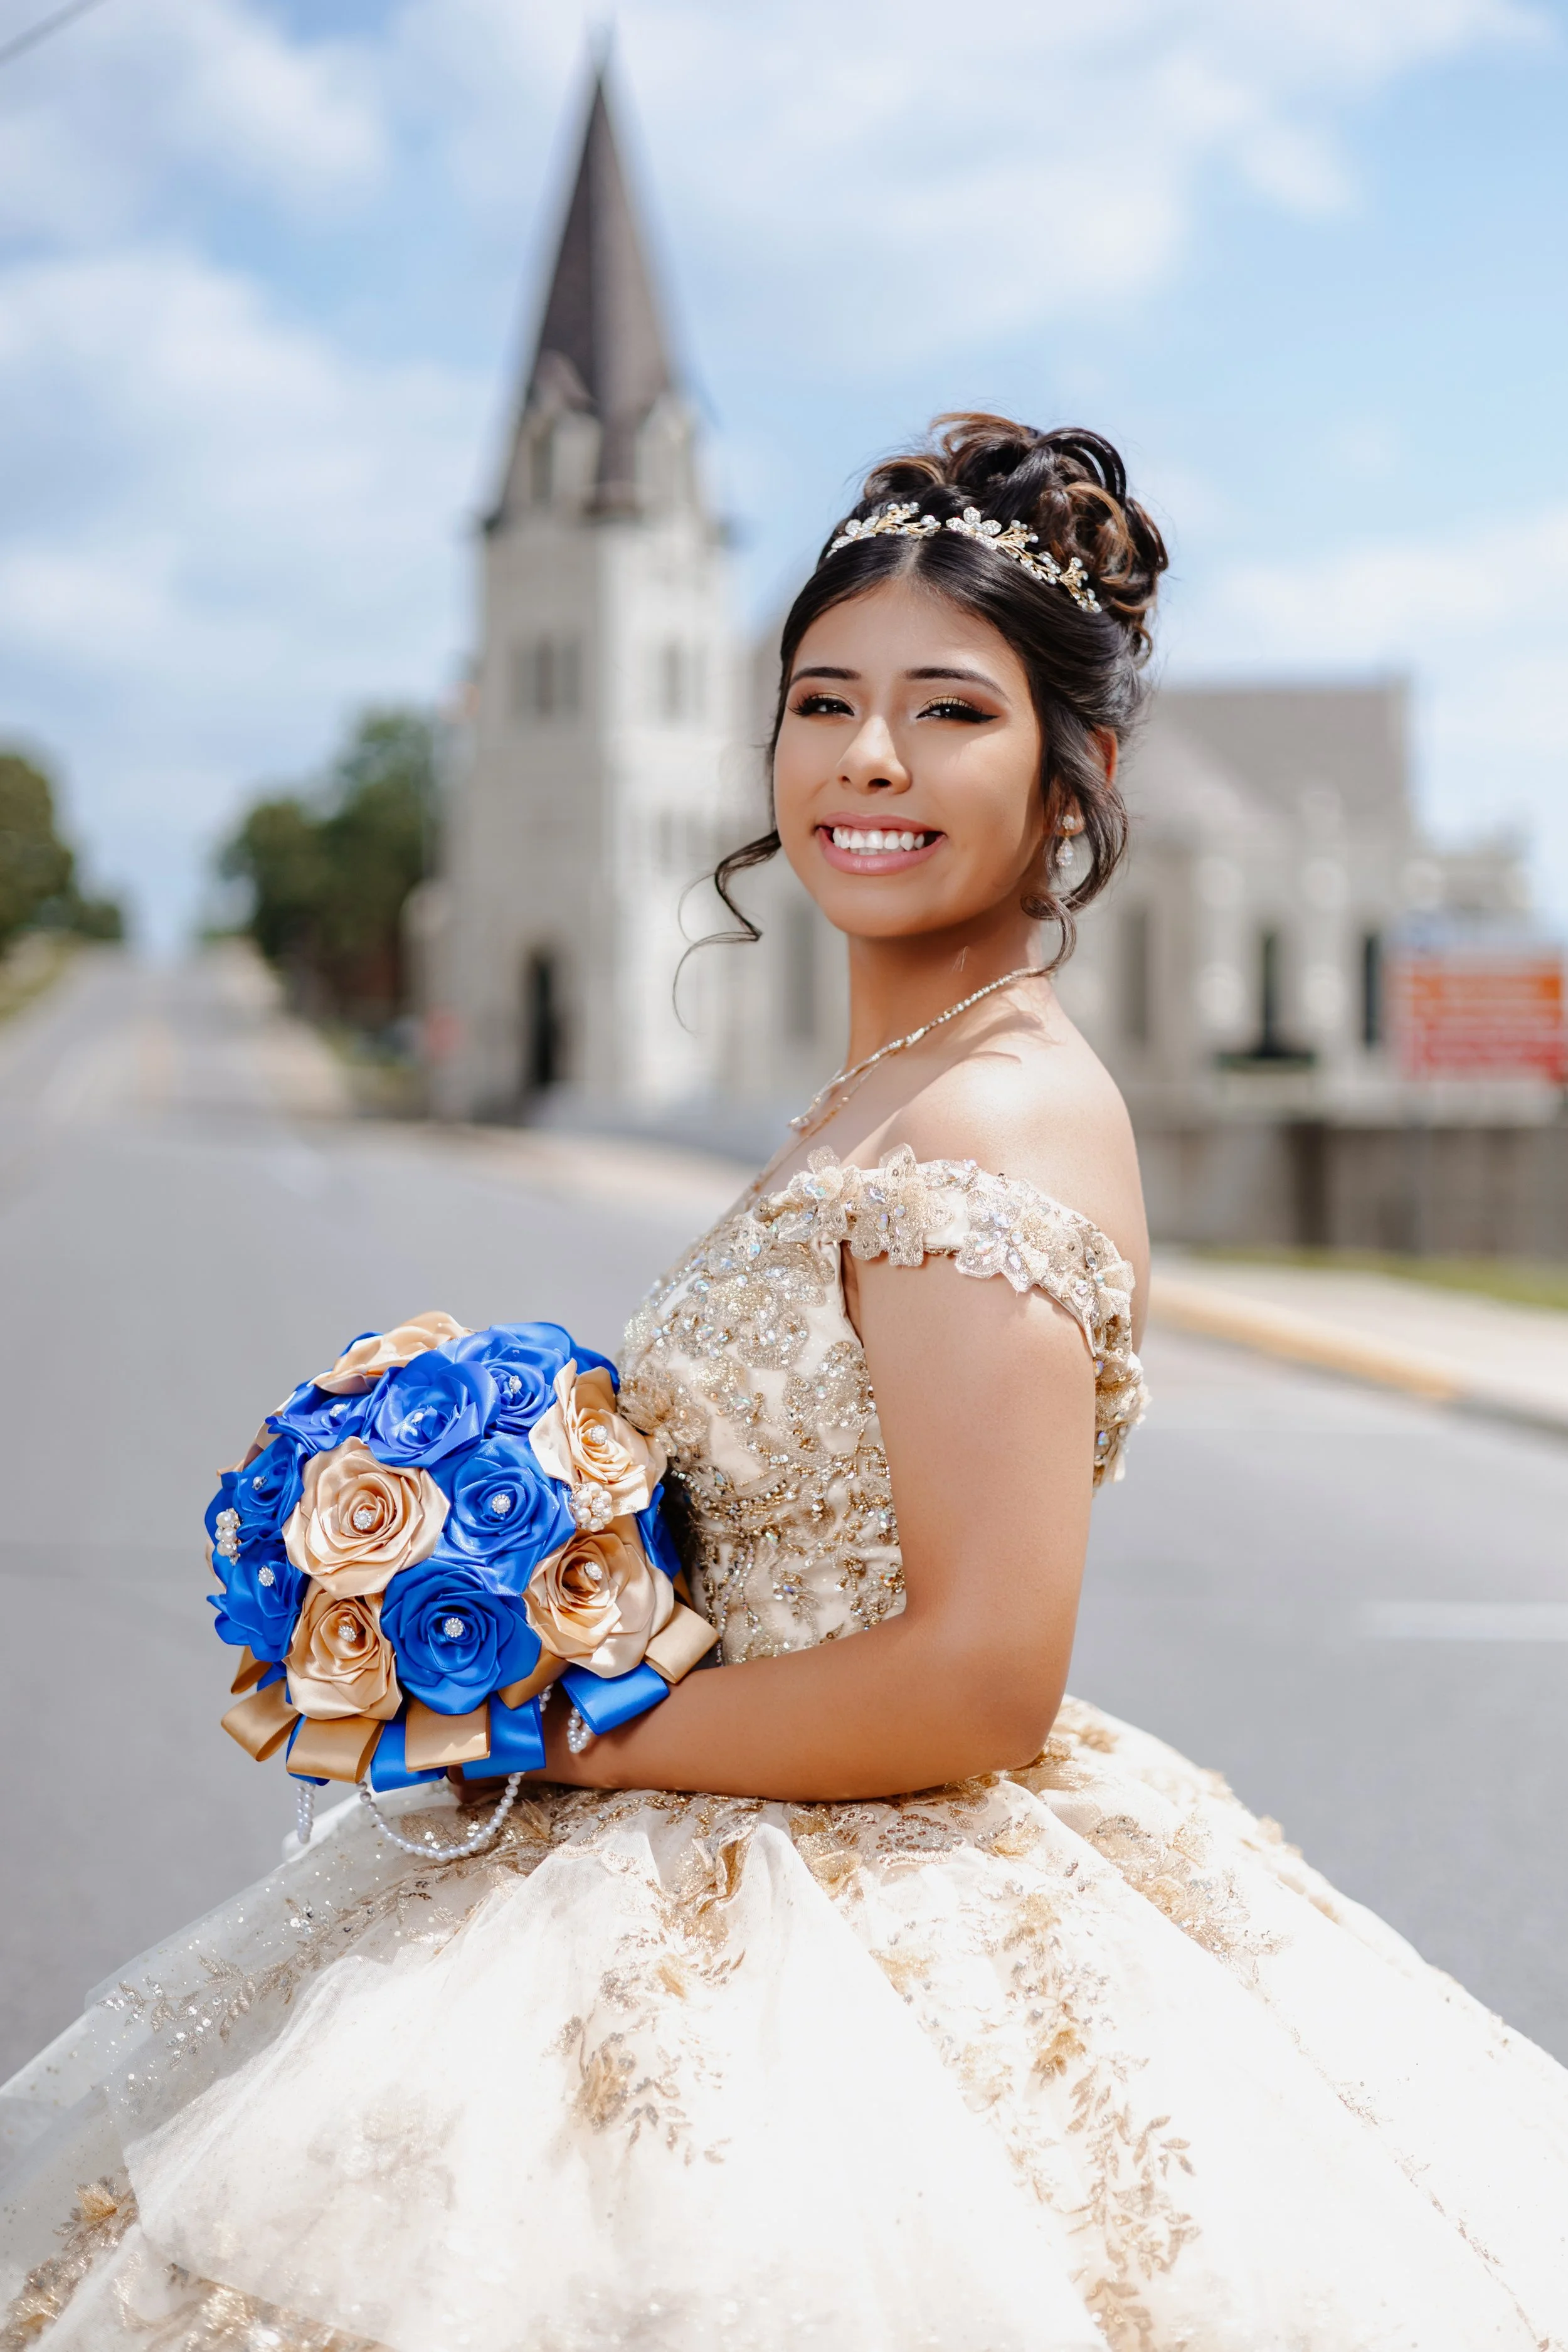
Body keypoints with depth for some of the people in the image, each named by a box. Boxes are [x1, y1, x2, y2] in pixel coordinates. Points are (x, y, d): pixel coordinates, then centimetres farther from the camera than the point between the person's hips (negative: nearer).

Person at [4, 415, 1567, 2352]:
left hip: (890, 1955, -9)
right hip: (813, 1895, 9)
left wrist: (584, 1739, -14)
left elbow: (978, 1680, -25)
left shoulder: (990, 1127, -20)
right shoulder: (890, 1094, 9)